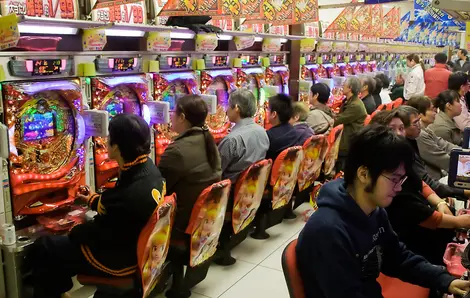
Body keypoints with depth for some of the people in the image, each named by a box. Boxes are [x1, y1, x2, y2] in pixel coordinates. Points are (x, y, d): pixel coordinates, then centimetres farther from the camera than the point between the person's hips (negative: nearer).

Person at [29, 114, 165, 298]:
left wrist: (74, 232, -2)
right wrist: (94, 200, 22)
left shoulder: (131, 193, -35)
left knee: (41, 248, 4)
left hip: (119, 259, -9)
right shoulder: (148, 169, -6)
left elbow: (97, 234, -21)